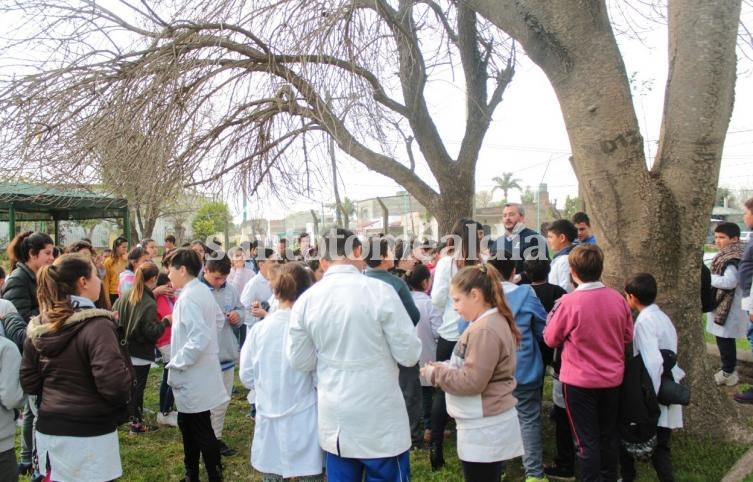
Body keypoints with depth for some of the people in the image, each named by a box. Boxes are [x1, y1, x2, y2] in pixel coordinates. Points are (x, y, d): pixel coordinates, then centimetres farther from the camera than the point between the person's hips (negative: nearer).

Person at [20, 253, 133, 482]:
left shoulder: (38, 327, 1)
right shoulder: (96, 325, -20)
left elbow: (29, 383, 9)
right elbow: (114, 385, -26)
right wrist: (125, 365, -7)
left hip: (48, 429, 6)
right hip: (89, 434, -6)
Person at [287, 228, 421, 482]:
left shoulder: (305, 300, -5)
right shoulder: (380, 291, -15)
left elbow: (300, 360, 3)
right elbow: (409, 355, -11)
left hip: (334, 418, 4)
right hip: (380, 418, -3)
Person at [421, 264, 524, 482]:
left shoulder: (484, 330, -22)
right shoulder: (492, 321, 11)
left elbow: (472, 381, -23)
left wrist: (434, 373, -11)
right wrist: (444, 367, 5)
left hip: (484, 427, -10)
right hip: (489, 422, 10)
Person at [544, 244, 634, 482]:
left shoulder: (569, 302, -21)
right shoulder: (618, 299, -7)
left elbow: (550, 339, -9)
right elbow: (628, 336, 7)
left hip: (580, 382, -5)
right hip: (612, 379, 5)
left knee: (587, 440, 8)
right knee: (609, 436, 21)